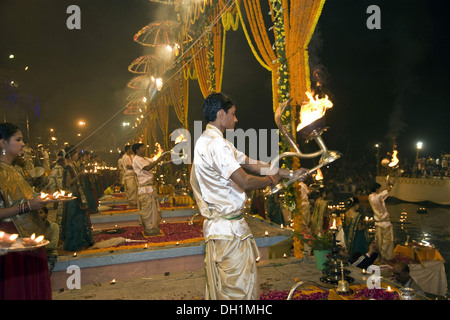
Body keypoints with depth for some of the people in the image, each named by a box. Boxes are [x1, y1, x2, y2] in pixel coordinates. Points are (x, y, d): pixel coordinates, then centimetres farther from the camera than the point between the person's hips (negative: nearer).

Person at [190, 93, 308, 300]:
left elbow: (252, 164, 15)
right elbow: (245, 182, -23)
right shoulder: (215, 143, -18)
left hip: (218, 226, 11)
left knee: (219, 288, 19)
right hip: (229, 229, -11)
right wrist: (271, 180, -2)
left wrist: (290, 174, 14)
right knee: (243, 289, 0)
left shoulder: (211, 141, 16)